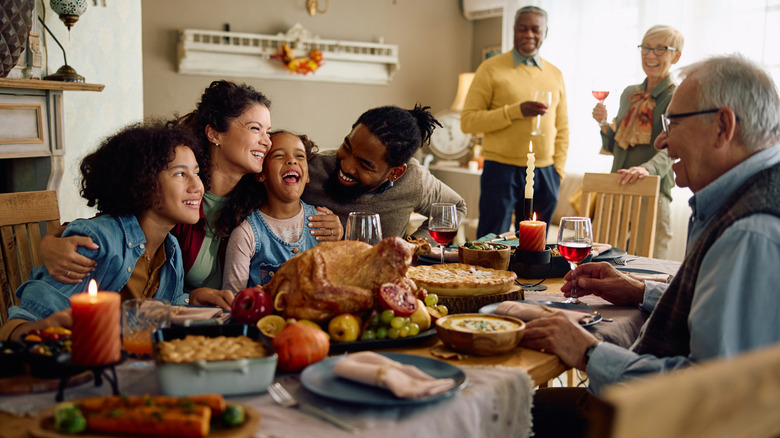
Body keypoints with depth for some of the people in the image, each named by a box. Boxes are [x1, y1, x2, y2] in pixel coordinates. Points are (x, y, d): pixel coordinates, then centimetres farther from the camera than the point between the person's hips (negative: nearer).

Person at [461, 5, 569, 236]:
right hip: (502, 170, -4)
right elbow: (467, 121, -8)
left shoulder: (555, 74, 14)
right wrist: (515, 111, -16)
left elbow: (562, 128, 18)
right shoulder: (492, 68, -1)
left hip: (544, 173, 4)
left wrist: (558, 169, 7)